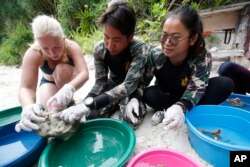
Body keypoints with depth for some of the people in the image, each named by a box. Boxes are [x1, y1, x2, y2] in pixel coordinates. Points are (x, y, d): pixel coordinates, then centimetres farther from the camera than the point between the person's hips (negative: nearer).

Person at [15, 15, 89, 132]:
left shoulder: (72, 47, -32)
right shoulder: (33, 54, -31)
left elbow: (84, 73, -44)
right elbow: (25, 88, -37)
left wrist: (69, 88, -65)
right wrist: (28, 106, -60)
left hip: (69, 81, 0)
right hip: (49, 83, 0)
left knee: (62, 69, -34)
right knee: (52, 109, -29)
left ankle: (68, 102, -13)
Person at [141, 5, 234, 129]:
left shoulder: (203, 58, -25)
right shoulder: (155, 55, -23)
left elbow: (196, 90, -32)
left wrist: (181, 107, -53)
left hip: (187, 97, 1)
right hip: (166, 96, 0)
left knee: (225, 84, -24)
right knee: (149, 94, -33)